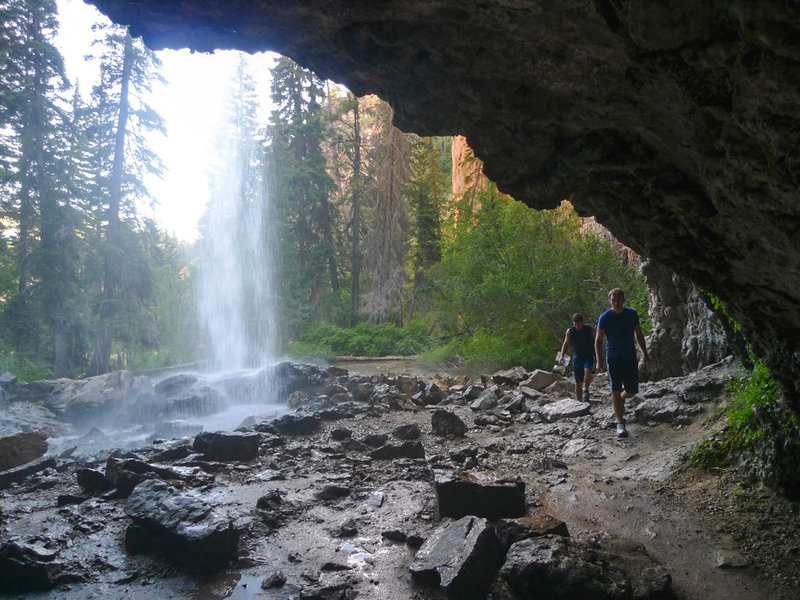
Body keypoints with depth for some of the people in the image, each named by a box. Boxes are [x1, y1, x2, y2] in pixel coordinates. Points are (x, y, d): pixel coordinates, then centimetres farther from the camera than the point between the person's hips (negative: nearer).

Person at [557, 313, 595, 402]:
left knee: (587, 371, -32)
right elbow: (565, 343, -5)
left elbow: (595, 343, 4)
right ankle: (579, 402, 13)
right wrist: (561, 355, -21)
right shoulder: (570, 331, -2)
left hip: (589, 356, -2)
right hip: (577, 357, 2)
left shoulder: (589, 330, -4)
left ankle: (586, 390, -10)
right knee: (578, 382, 3)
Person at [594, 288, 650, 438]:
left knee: (632, 391, 7)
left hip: (631, 358, 3)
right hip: (613, 359, -3)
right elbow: (598, 339, -6)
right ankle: (620, 423, -1)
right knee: (616, 391, -6)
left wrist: (645, 354, 9)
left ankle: (620, 399, 41)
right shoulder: (605, 317, -7)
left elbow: (639, 335, 11)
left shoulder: (632, 314, 2)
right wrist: (599, 359, -15)